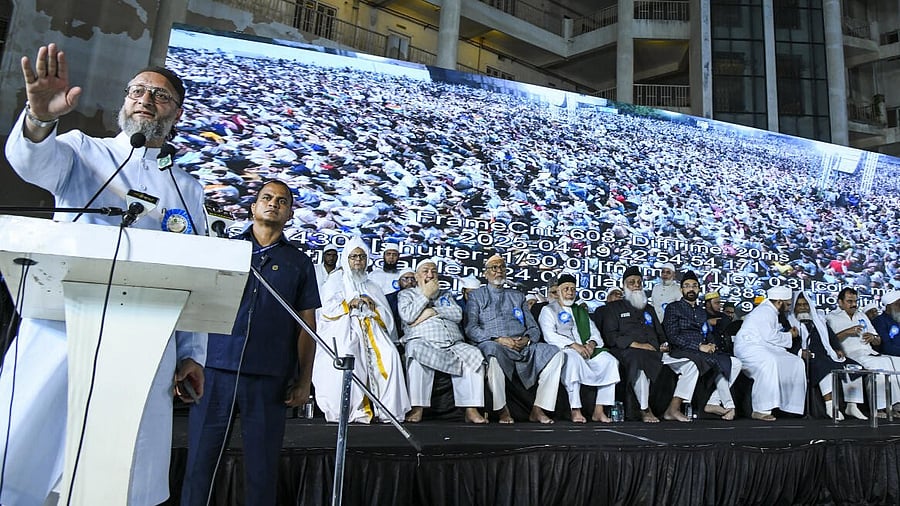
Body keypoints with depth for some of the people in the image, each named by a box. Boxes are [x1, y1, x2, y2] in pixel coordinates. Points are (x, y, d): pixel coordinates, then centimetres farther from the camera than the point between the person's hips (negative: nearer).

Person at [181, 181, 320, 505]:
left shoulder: (300, 263, 11)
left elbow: (307, 325, 9)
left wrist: (304, 380, 2)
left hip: (270, 377, 0)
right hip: (216, 369, 0)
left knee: (262, 469, 6)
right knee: (199, 462, 5)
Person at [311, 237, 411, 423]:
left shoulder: (373, 287, 31)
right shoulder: (336, 282, 23)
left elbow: (387, 317, 19)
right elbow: (328, 309, 5)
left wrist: (374, 307, 0)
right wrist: (351, 302, -3)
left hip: (371, 329, 3)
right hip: (344, 329, -2)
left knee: (390, 354, -29)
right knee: (347, 355, -37)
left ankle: (388, 408, -30)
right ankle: (353, 408, -35)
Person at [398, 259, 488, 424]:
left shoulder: (446, 294, 30)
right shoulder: (406, 294, 21)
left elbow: (458, 315, 9)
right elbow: (408, 316, -1)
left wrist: (432, 311, -1)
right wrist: (426, 295, 4)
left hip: (453, 344, 3)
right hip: (423, 342, -3)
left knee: (474, 355, -26)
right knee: (416, 352, -38)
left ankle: (471, 409, -29)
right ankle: (417, 408, -35)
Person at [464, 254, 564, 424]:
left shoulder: (517, 296, 25)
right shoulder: (476, 296, 13)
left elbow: (534, 328, 19)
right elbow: (470, 328, -2)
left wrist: (527, 339, -6)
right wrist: (499, 340, -15)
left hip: (522, 346, 4)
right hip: (493, 345, -4)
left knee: (554, 353, -20)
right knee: (493, 350, -39)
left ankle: (538, 409, -17)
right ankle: (502, 409, -23)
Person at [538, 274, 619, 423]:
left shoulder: (581, 310, 28)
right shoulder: (548, 310, 9)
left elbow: (595, 332, 19)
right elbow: (550, 335, -7)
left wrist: (592, 343, -6)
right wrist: (574, 345, -18)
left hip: (587, 349, 5)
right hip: (563, 349, -5)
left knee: (610, 361, -20)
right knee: (573, 358, -38)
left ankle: (599, 410, -20)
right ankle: (575, 410, -36)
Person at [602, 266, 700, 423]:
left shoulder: (649, 309, 31)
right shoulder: (614, 307, 11)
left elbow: (660, 333, 29)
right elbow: (611, 336, -2)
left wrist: (664, 344, 5)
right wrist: (636, 344, -13)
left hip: (656, 352, 6)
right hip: (628, 352, -6)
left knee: (691, 366, -12)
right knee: (639, 362, -41)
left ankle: (673, 409, -12)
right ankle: (645, 410, -24)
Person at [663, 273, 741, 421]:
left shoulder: (702, 311, 23)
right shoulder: (674, 308, 1)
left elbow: (708, 334, 23)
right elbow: (672, 336, -10)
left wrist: (711, 345, -2)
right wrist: (699, 346, -16)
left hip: (702, 351, 7)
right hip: (683, 352, -7)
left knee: (736, 363, -10)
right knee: (719, 363, -26)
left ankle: (713, 402, -14)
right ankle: (728, 405, -12)